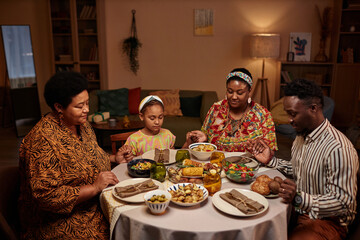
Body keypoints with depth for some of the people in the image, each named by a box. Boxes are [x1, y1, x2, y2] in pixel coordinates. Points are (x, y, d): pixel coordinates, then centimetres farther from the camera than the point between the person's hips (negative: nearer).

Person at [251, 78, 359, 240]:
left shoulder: (338, 149, -25)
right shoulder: (302, 135, 4)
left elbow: (343, 204, -23)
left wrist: (299, 199, -36)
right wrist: (271, 161, 2)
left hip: (325, 220, -7)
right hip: (296, 209, 7)